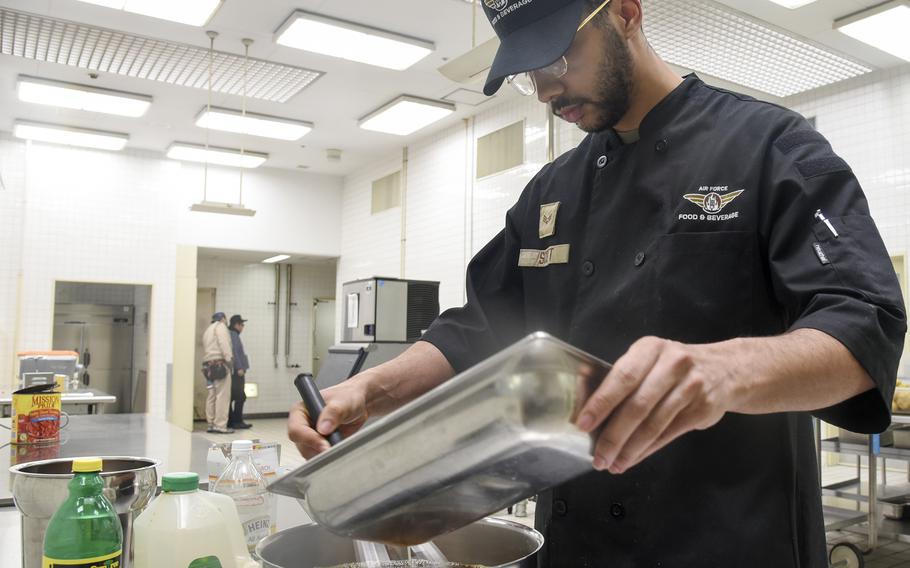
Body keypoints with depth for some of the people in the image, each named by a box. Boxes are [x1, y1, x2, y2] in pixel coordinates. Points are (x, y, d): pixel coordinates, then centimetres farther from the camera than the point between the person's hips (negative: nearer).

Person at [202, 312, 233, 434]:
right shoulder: (220, 326, 2)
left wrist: (206, 365, 13)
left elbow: (205, 349, 19)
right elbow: (224, 343, -15)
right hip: (220, 363, -9)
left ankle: (211, 424, 12)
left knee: (212, 395, 10)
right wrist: (229, 358, -19)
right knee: (222, 395, -10)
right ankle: (220, 425, -12)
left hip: (208, 364, 9)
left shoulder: (207, 330, 27)